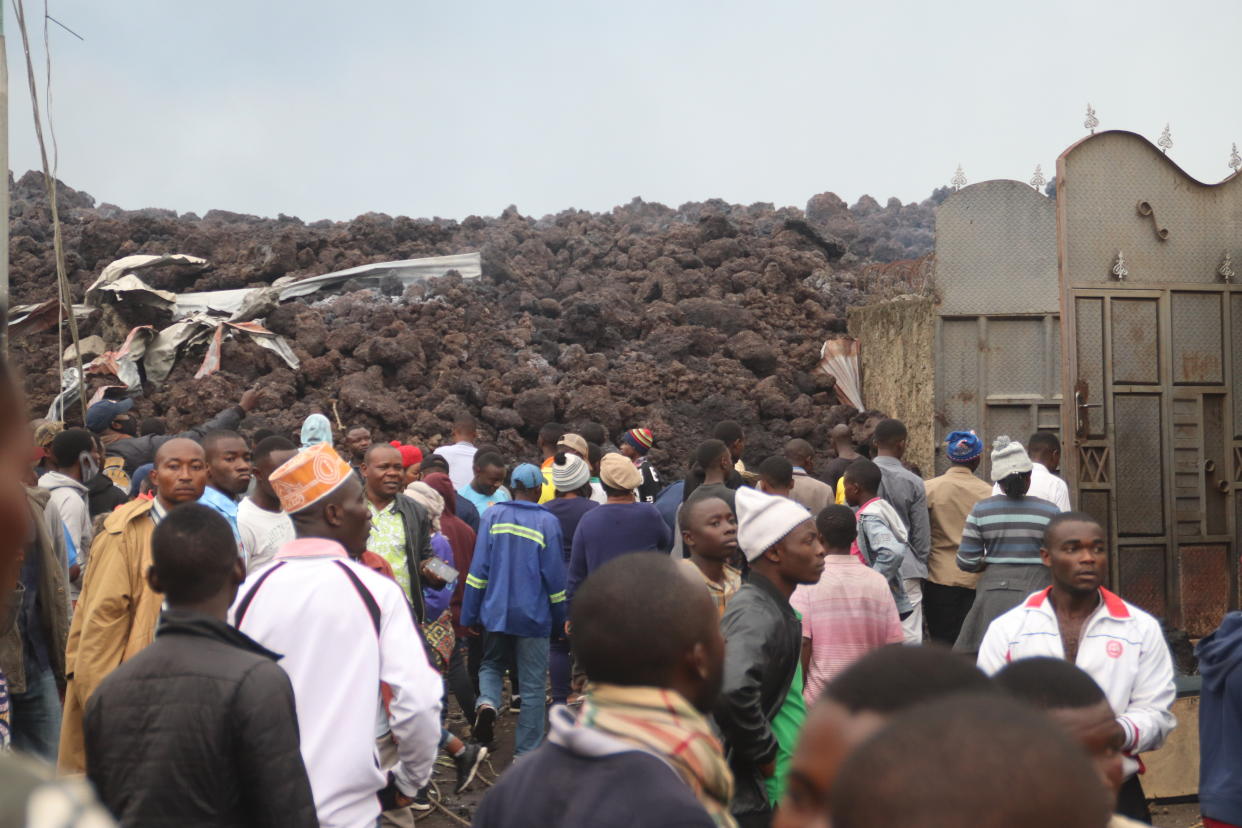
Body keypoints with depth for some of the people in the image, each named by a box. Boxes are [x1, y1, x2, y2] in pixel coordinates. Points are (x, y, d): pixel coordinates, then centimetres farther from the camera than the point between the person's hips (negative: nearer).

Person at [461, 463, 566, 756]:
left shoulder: (492, 515, -1)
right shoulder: (547, 522, -6)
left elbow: (479, 567, -2)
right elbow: (554, 575, -4)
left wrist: (469, 614, 3)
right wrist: (560, 621, 5)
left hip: (495, 612, 2)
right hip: (533, 615, -2)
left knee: (491, 664, 23)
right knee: (532, 683, 7)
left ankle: (487, 702, -8)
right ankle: (526, 753, 10)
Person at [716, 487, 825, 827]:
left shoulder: (773, 607, 10)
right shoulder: (757, 614, -22)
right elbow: (732, 692, -39)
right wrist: (764, 753, -24)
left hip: (776, 790, 10)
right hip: (754, 798, -10)